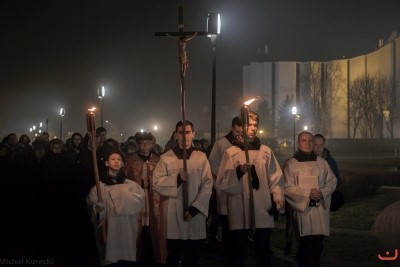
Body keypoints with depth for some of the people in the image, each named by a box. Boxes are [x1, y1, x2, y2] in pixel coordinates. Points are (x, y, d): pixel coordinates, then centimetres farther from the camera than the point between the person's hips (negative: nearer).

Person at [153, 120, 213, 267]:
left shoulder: (201, 157, 5)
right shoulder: (166, 158, 2)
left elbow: (207, 185, -1)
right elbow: (157, 182, -2)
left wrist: (195, 208, -10)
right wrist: (177, 179, -16)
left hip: (195, 213, 1)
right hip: (173, 214, -1)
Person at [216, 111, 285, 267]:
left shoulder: (266, 151, 9)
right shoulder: (231, 152, 1)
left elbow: (276, 178, 7)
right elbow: (221, 183, -4)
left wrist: (278, 195, -10)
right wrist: (238, 171, -17)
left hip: (263, 211, 2)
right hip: (239, 213, -2)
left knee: (263, 253, 9)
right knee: (238, 254, 6)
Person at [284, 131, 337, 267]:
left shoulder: (321, 162, 10)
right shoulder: (291, 163, -1)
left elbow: (332, 181, 12)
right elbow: (287, 188, -5)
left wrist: (322, 192, -8)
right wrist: (307, 193, -15)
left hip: (320, 209, 3)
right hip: (302, 208, -3)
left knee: (318, 244, 5)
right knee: (305, 244, -5)